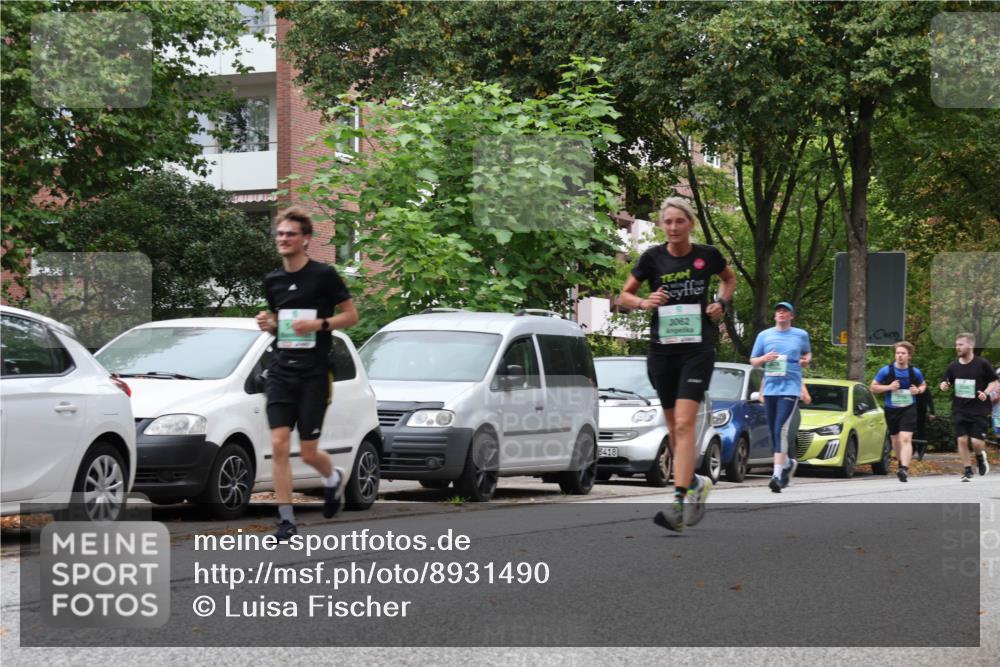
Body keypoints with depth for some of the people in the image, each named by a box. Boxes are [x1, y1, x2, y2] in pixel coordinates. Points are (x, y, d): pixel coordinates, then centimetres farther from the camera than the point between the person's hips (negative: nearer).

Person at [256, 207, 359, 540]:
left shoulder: (324, 275, -6)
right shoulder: (272, 281, 10)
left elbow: (351, 315, -2)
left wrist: (319, 324, -17)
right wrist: (268, 323, 1)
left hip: (313, 374, -4)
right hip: (281, 371, 4)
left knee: (308, 452, 0)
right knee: (279, 445, -9)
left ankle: (334, 478, 36)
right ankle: (286, 519, -3)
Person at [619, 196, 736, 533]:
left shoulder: (707, 255, -1)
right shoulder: (653, 258, -1)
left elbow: (730, 279, 20)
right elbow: (623, 296, 7)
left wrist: (721, 303, 2)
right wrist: (645, 302, -13)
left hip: (698, 347, -3)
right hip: (662, 349, 3)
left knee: (684, 423, -15)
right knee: (673, 426, 10)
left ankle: (679, 503, -21)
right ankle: (696, 483, 33)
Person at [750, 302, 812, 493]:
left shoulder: (801, 335, 8)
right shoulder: (764, 335, 11)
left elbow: (808, 353, 26)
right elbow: (753, 361, 14)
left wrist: (806, 360, 3)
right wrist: (764, 358, -8)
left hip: (790, 389, -4)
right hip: (770, 389, 4)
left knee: (781, 430, -18)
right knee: (773, 432, 9)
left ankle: (777, 475, -23)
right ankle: (788, 463, 36)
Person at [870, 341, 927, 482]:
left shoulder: (915, 372, 0)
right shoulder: (886, 371, -4)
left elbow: (923, 385, 18)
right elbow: (873, 387, 2)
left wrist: (918, 390, -5)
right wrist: (889, 387, -13)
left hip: (909, 409, -2)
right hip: (891, 410, 2)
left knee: (906, 439, -18)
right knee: (895, 440, 14)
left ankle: (904, 469, -27)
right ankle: (902, 464, 37)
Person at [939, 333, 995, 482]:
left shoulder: (982, 364, -6)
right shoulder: (954, 366, 5)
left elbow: (995, 381, 1)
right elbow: (945, 383, 17)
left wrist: (986, 392, -16)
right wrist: (944, 386, -7)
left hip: (979, 410, -3)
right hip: (959, 411, 3)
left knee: (976, 442, -10)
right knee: (962, 440, -3)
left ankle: (980, 457, 24)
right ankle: (967, 470, 9)